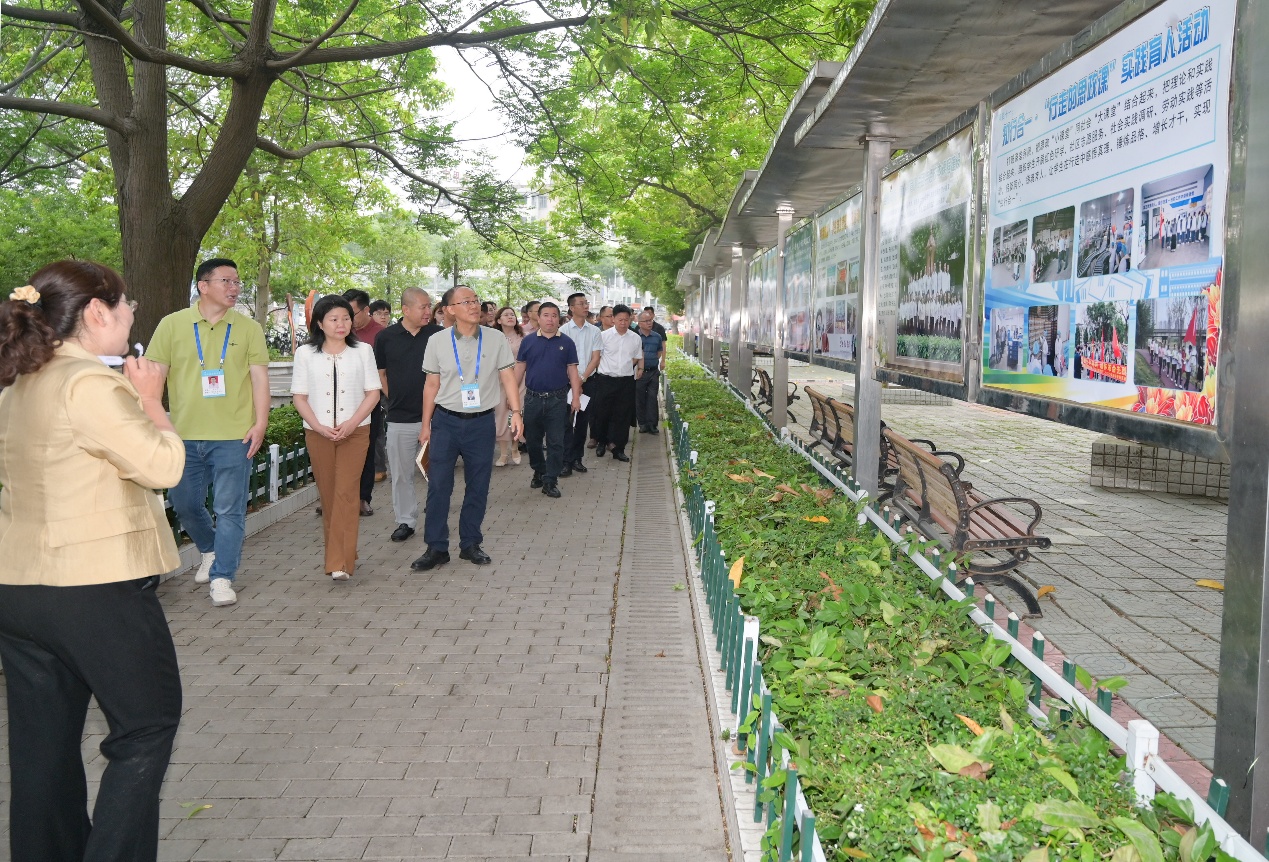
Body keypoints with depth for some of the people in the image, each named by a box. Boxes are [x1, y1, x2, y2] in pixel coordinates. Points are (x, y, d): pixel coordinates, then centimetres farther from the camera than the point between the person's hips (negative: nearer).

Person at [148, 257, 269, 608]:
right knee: (185, 504, 13)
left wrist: (260, 423, -8)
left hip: (233, 435, -2)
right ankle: (211, 550, 39)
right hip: (184, 435, 2)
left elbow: (259, 377, 1)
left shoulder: (248, 328, 3)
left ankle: (222, 576, 10)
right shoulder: (172, 324, 3)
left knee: (229, 510, -1)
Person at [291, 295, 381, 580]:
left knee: (346, 493, -10)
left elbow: (373, 392, 3)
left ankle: (340, 564, -14)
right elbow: (299, 397, 4)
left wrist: (351, 424, -10)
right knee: (327, 495, 6)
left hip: (355, 432, -1)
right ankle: (339, 554, 20)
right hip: (318, 433, 2)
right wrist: (319, 427, -10)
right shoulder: (305, 354, 5)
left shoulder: (363, 351, 5)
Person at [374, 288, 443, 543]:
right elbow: (380, 374, 11)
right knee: (401, 474, 8)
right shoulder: (386, 337, -1)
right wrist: (394, 398, 7)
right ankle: (405, 521, 21)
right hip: (400, 418, 1)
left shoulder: (439, 335, -3)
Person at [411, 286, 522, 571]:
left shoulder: (495, 339, -1)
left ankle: (470, 544, 22)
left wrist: (516, 412, -12)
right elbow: (431, 384, 4)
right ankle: (436, 548, 8)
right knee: (438, 485, -1)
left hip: (481, 422, 1)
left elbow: (508, 377, -1)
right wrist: (426, 425, 5)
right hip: (446, 421, 0)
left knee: (478, 486, 9)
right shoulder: (437, 341, -1)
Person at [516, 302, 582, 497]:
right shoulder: (528, 340, 3)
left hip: (557, 399, -1)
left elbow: (572, 370, 3)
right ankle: (538, 472, 31)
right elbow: (520, 368, 6)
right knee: (533, 439, 12)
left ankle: (550, 481, 6)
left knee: (555, 442, -1)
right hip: (533, 398, 1)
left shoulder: (566, 342, 2)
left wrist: (576, 397, -3)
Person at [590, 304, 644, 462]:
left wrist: (640, 368, 7)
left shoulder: (636, 339, 6)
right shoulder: (604, 336, -3)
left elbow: (638, 358, 20)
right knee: (602, 413, 5)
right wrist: (607, 366, -3)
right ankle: (601, 443, 27)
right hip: (606, 380, -2)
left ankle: (619, 448, 15)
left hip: (626, 381, 2)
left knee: (623, 416, 5)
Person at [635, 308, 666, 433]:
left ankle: (651, 424, 4)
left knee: (652, 398, 1)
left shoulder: (657, 336, 8)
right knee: (639, 398, 5)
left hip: (653, 371, 2)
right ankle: (642, 423, 14)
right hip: (640, 372, -2)